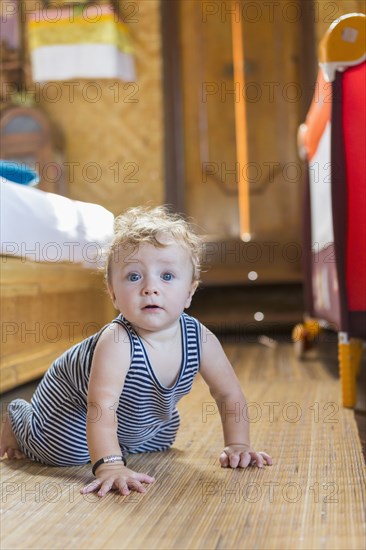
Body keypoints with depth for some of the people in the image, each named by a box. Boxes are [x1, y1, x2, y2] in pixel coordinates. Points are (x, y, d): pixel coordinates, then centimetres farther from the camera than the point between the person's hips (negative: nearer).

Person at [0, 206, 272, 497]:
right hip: (74, 398, -6)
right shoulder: (116, 342, -44)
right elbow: (101, 407, -51)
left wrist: (238, 445, -22)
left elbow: (230, 395, -15)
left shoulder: (201, 339, -28)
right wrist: (110, 467, -62)